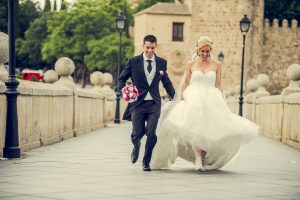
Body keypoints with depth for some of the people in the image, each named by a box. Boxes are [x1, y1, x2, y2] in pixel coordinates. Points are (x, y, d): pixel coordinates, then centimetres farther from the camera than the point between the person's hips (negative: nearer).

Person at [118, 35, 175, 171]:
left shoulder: (162, 62, 7)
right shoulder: (133, 61, 1)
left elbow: (167, 83, 17)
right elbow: (122, 78, 9)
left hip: (154, 104, 1)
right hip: (138, 103, -1)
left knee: (151, 133, -10)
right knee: (137, 133, -2)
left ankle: (146, 161, 12)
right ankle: (136, 147, 36)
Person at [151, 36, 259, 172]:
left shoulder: (216, 65, 8)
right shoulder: (191, 65, 8)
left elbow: (218, 85, 8)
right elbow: (185, 84, 9)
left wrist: (221, 101, 0)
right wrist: (182, 99, -1)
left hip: (211, 101, 1)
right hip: (193, 99, -1)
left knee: (209, 130, -5)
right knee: (194, 129, -18)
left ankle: (203, 158, 12)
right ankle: (198, 160, -26)